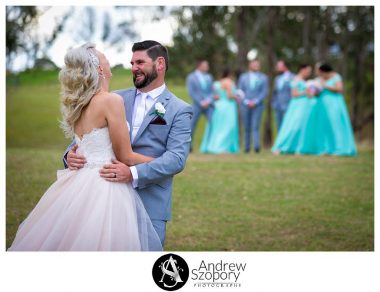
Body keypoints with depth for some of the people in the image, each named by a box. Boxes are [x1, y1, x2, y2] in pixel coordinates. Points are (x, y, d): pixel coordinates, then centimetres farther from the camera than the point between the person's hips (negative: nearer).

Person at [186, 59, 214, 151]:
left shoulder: (209, 77, 14)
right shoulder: (191, 77, 1)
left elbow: (212, 91, 11)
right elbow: (191, 92, -5)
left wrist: (208, 100, -7)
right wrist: (201, 102, -12)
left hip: (208, 105, 3)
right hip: (197, 105, -3)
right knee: (192, 125, -1)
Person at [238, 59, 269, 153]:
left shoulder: (263, 77, 6)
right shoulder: (243, 77, 9)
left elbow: (264, 92, 0)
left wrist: (255, 101, -11)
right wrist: (246, 102, -8)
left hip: (257, 105, -2)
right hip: (245, 105, 2)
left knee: (255, 127, -15)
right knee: (247, 128, 4)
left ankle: (257, 146, -25)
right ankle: (247, 147, 11)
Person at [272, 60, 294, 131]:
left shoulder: (292, 78, -7)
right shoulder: (277, 78, 16)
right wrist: (273, 104, 12)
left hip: (287, 108, -7)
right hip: (278, 108, 7)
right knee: (279, 128, 6)